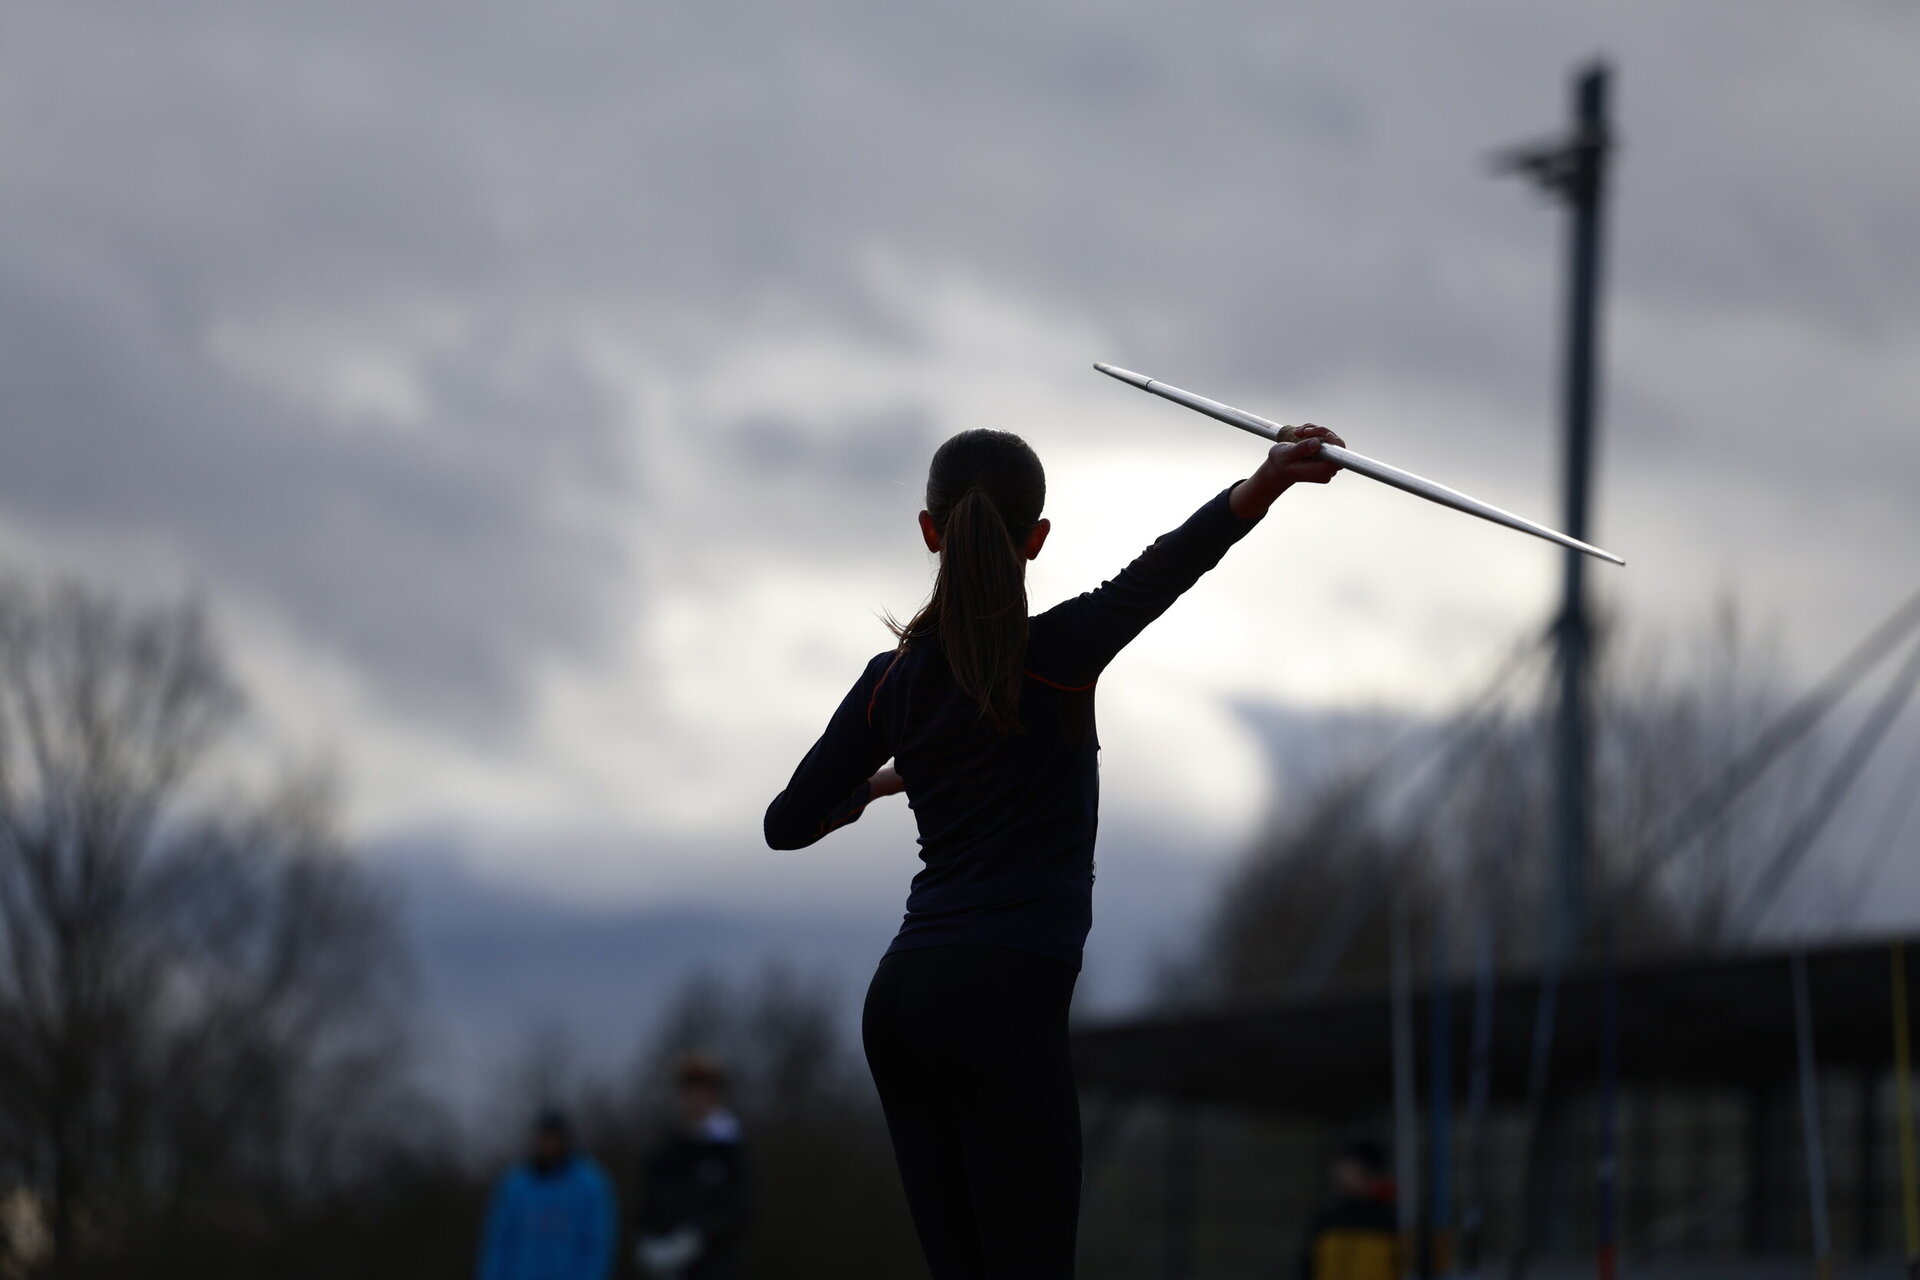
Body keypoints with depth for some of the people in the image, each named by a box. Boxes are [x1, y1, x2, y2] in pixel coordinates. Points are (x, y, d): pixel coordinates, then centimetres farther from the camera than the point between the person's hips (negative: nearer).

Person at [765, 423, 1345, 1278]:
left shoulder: (892, 680, 9)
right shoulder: (1052, 657, -7)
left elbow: (787, 823, 15)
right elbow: (1161, 571, -26)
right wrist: (1260, 489, -41)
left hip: (902, 994, 6)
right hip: (1003, 1001, -6)